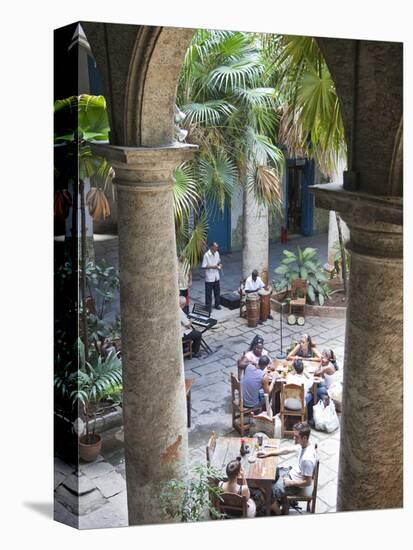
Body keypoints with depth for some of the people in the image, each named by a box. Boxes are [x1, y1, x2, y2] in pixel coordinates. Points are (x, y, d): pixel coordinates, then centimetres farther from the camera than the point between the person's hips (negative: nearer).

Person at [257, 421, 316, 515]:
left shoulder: (307, 459, -36)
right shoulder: (303, 445, -9)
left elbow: (308, 482, -29)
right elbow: (287, 450, 5)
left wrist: (291, 483, -17)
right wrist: (267, 454, 2)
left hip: (297, 485, -9)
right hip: (293, 473, 9)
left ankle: (278, 515, 19)